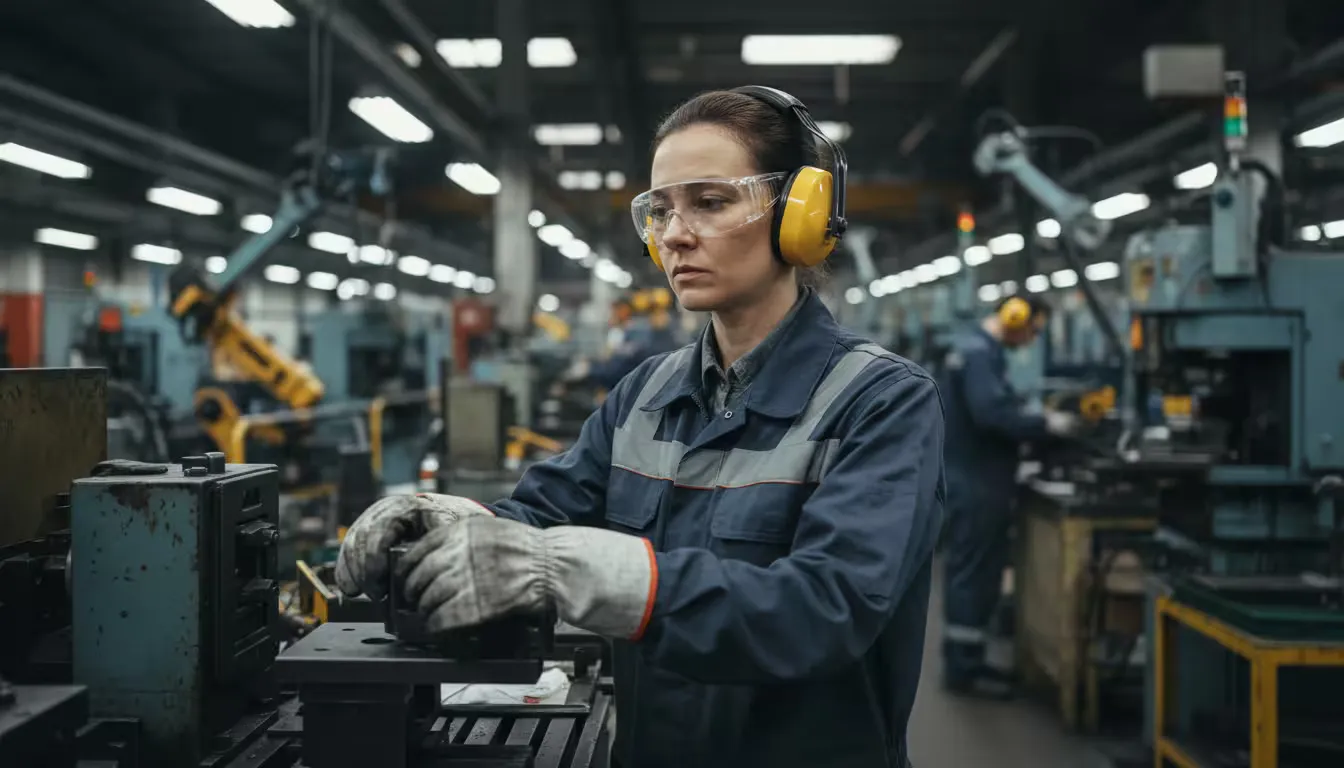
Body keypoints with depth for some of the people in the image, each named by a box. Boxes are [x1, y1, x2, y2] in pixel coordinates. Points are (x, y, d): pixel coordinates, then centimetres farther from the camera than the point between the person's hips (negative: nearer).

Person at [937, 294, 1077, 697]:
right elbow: (993, 414, -29)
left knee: (973, 573, 14)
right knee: (973, 574, -5)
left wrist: (1033, 419, 9)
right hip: (975, 482, -11)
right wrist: (1045, 424, -19)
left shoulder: (976, 347, 16)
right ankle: (963, 668, 2)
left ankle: (965, 660, 22)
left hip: (976, 478, 11)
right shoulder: (978, 352, -18)